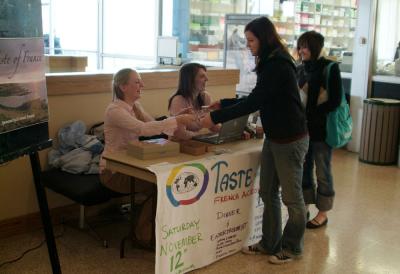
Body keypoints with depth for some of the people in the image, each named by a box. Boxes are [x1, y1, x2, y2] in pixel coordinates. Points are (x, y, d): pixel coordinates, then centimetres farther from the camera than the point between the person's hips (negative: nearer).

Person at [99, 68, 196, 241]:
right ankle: (143, 231, 0)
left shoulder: (135, 106, 8)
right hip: (113, 170, -8)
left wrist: (179, 118, -14)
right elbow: (143, 129, -34)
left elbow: (154, 125, 3)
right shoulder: (115, 110, -20)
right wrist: (176, 120, -36)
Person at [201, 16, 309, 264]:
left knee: (292, 197, 5)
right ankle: (270, 244, 26)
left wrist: (216, 118, -19)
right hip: (273, 137, 10)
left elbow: (253, 103, -23)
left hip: (290, 139, -10)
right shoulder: (270, 63, 10)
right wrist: (223, 104, 13)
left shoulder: (278, 66, -20)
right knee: (268, 193, 13)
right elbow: (256, 99, 18)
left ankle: (292, 248, 21)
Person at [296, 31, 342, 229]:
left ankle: (323, 213, 19)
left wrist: (310, 114, -19)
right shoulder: (300, 70, 9)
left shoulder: (329, 68, -9)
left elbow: (335, 101, -13)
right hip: (302, 128, 6)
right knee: (303, 169, 12)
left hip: (321, 129, -6)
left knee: (322, 172, 5)